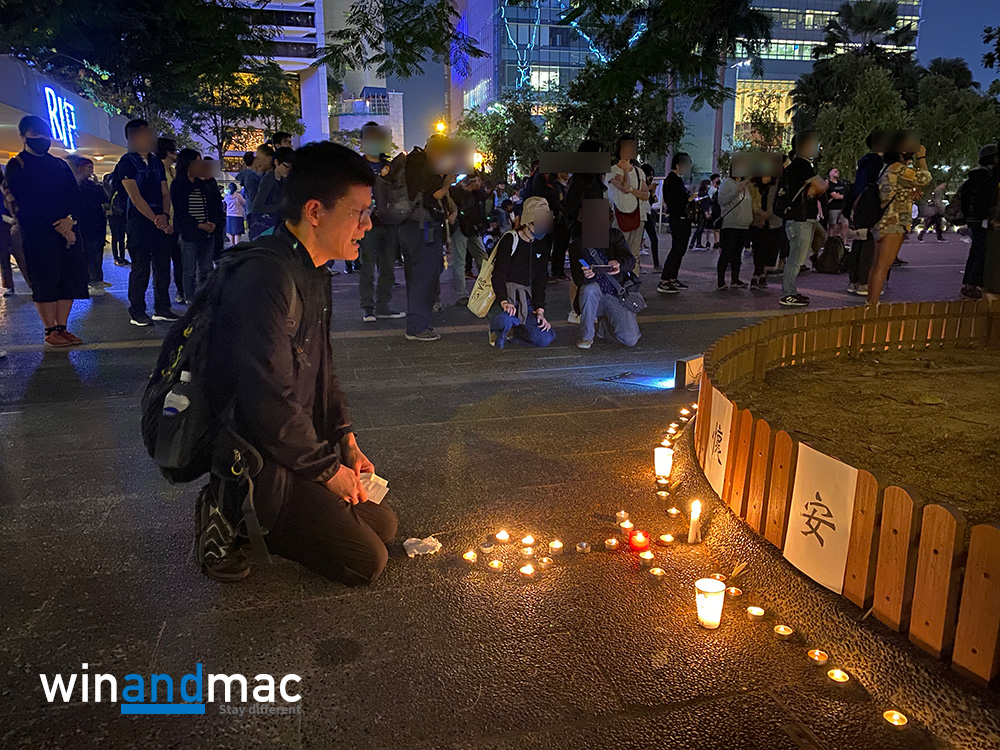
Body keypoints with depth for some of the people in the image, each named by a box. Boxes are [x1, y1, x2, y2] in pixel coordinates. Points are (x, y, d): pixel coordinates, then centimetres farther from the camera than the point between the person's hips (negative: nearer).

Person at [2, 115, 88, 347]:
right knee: (44, 283, -6)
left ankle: (62, 328, 8)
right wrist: (56, 226, -13)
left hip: (67, 230, 5)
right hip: (37, 234, -5)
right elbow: (23, 204, -6)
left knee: (70, 278, 0)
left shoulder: (60, 165, 19)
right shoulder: (16, 166, 3)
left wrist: (70, 219, -9)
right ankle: (50, 331, 1)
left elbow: (77, 197, 11)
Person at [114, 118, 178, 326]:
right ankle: (137, 313, 4)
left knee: (163, 265, 7)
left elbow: (165, 193, 12)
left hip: (160, 221, 6)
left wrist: (165, 216, -6)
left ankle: (162, 309, 16)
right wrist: (156, 219, -15)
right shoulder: (127, 163, -3)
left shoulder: (156, 162, 17)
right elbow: (135, 197, -10)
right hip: (139, 221, -6)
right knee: (140, 268, -4)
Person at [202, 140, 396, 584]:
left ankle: (247, 519, 17)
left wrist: (347, 442, 7)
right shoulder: (268, 279, -26)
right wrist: (327, 469, -15)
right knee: (366, 561, -7)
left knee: (383, 526, 14)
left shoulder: (312, 276, 8)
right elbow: (271, 401, -28)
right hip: (257, 466, -10)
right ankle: (235, 523, 3)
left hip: (293, 453, 10)